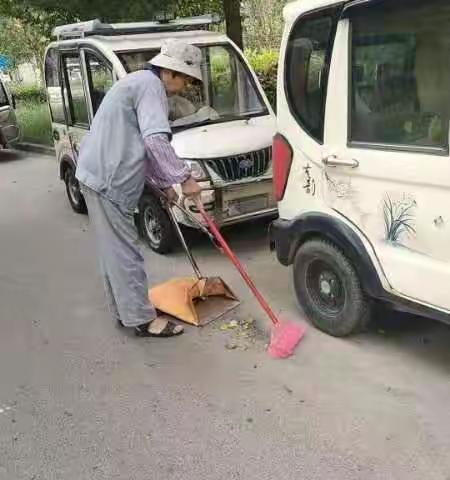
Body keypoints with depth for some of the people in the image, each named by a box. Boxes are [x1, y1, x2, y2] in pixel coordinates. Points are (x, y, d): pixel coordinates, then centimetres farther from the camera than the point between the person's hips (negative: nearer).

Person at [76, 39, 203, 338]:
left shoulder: (140, 83, 23)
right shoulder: (150, 84, -11)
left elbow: (139, 145, 25)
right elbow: (156, 139, -24)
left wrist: (164, 184, 23)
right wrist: (184, 177, -19)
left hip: (103, 174, 11)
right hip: (106, 178, -11)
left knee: (116, 250, 15)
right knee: (124, 252, -4)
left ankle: (126, 311, 26)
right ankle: (142, 319, 5)